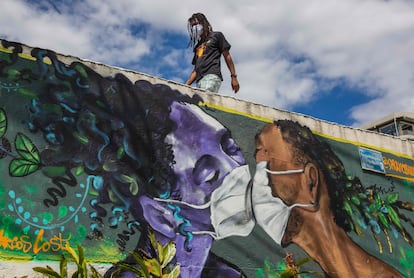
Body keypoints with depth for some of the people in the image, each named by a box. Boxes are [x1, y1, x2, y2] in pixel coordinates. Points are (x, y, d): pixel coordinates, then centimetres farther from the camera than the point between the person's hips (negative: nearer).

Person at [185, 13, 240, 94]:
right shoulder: (197, 45, 30)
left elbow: (227, 56, 9)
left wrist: (233, 76, -1)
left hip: (212, 76, -5)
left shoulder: (216, 36, 16)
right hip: (199, 80, 5)